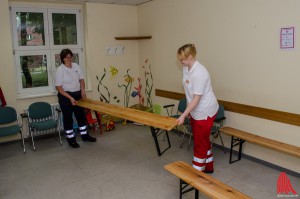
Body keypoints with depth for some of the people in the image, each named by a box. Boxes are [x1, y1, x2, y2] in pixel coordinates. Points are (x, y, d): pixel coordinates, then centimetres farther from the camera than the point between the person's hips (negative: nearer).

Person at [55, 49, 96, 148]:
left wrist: (82, 90, -6)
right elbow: (58, 87, -17)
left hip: (77, 94, 6)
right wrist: (70, 98, -22)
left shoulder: (76, 66, 0)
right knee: (68, 118, 5)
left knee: (81, 115, 15)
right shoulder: (60, 70, -16)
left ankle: (84, 135, 31)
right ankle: (71, 139, 18)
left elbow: (81, 79, 10)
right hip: (65, 96, -6)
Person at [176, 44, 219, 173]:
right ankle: (208, 167, 39)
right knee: (203, 140, 21)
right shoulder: (186, 68, 0)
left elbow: (196, 98, -26)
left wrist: (183, 115, -27)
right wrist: (188, 111, 11)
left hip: (205, 112, -9)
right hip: (195, 110, 9)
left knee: (200, 142, 3)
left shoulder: (199, 73, -27)